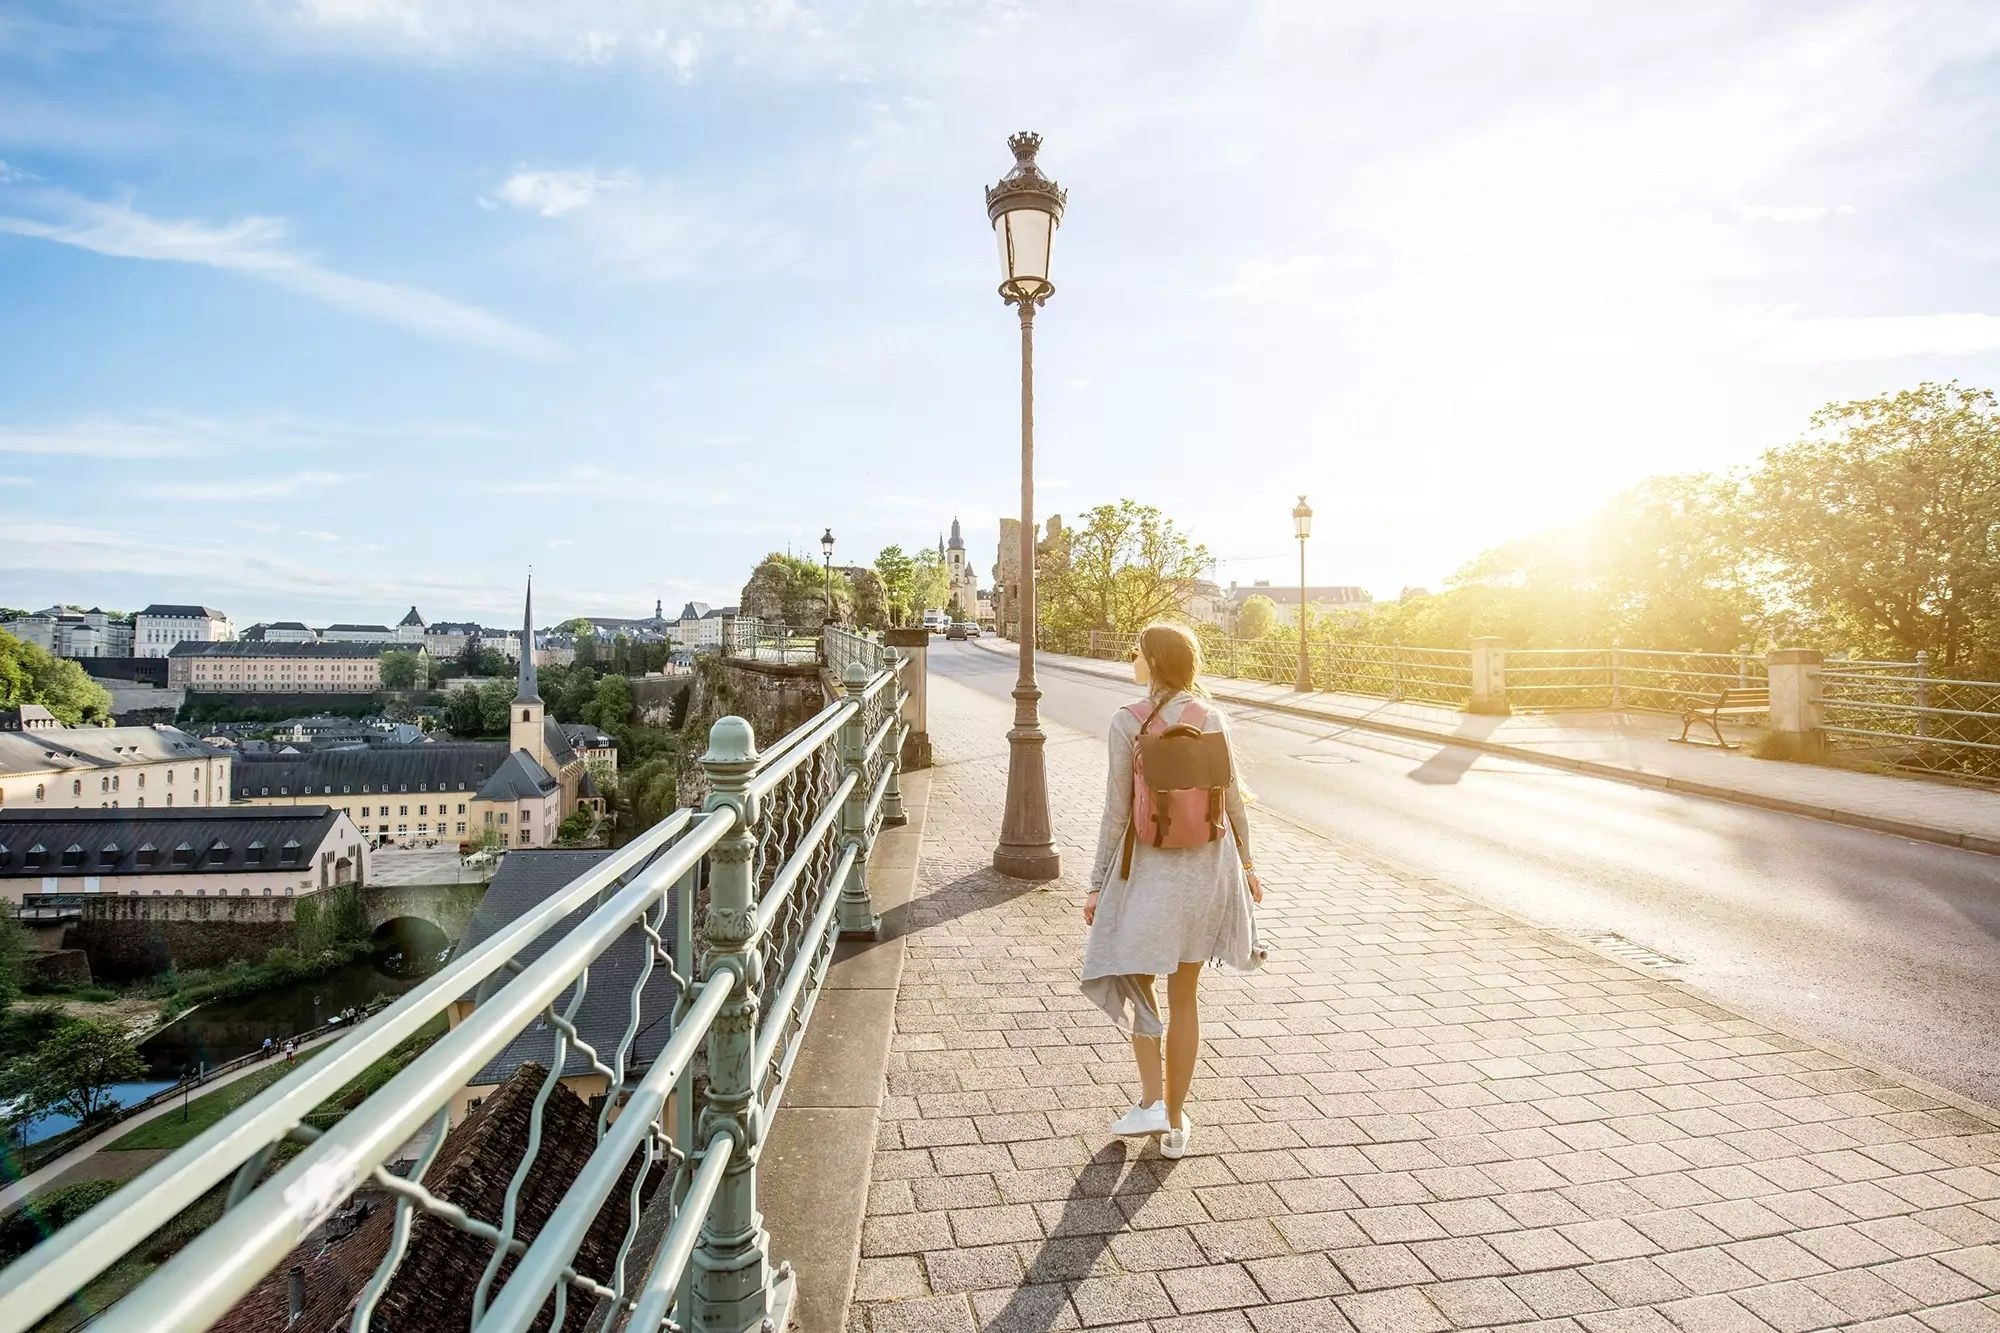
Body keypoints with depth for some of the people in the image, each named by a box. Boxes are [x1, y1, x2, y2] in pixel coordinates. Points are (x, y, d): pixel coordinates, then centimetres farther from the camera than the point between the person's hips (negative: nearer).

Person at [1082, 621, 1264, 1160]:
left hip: (1150, 864, -4)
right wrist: (1246, 862, 18)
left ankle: (1152, 1102, 11)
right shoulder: (1213, 718, -1)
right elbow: (1232, 798, 5)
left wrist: (1098, 883, -3)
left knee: (1137, 979, 19)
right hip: (1209, 860, 4)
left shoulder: (1129, 723, -13)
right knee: (1184, 994, 14)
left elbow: (1118, 811, -12)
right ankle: (1176, 1123, 24)